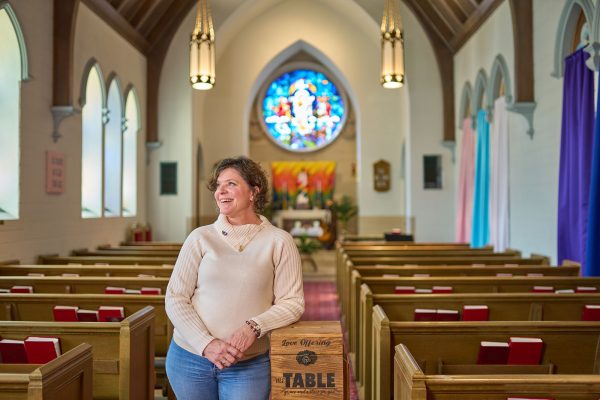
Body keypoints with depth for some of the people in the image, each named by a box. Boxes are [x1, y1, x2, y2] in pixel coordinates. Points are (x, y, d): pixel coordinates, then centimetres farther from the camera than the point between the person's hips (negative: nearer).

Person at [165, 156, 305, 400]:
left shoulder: (279, 241, -3)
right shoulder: (200, 238, 0)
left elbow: (292, 302, -4)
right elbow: (175, 298, -2)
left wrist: (253, 327, -19)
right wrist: (206, 344, -13)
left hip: (248, 365, -1)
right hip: (190, 357, 2)